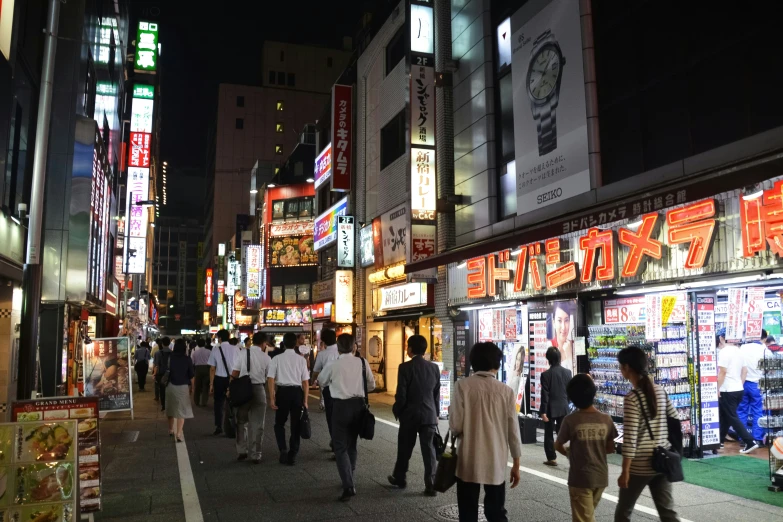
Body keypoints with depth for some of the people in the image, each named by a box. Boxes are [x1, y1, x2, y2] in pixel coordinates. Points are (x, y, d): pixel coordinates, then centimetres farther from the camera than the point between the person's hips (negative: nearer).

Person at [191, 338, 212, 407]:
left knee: (197, 386, 15)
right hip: (206, 368, -1)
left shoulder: (194, 352, -4)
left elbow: (192, 362, -3)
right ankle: (204, 402, 6)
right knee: (205, 386, 7)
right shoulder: (209, 351, -9)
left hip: (198, 369, 2)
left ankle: (196, 402, 24)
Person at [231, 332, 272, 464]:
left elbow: (234, 374, -4)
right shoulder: (266, 358, -4)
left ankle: (241, 451, 21)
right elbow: (269, 377, 0)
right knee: (257, 424, 9)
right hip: (258, 389, -1)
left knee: (242, 421, 18)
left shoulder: (242, 354, -3)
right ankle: (255, 455, 12)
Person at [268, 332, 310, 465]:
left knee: (279, 423, 16)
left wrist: (272, 398, -4)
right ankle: (292, 456, 16)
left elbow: (271, 379, -6)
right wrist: (305, 400, 7)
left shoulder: (277, 358, 0)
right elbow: (305, 381, 0)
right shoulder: (301, 359, 2)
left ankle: (283, 450, 0)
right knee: (295, 425, 12)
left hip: (282, 391, -1)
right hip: (297, 392, 1)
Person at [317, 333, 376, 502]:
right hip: (359, 404, 4)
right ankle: (350, 480, 32)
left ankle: (349, 486, -9)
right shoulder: (362, 363, -3)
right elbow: (371, 385, 7)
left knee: (341, 447, 3)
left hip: (341, 406, -4)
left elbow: (321, 381, 11)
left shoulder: (333, 365, -8)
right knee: (351, 444, 20)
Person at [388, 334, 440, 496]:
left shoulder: (405, 367, -13)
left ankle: (399, 478, 30)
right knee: (429, 449, 5)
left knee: (405, 448, 14)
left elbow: (401, 394, -13)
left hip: (410, 415, -3)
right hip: (429, 414, 3)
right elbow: (437, 393, 7)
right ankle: (431, 485, 3)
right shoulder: (434, 367, 1)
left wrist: (397, 411, 4)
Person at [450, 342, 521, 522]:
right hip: (496, 463, 2)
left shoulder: (463, 385, -9)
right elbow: (513, 430, 1)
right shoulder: (506, 391, -2)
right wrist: (516, 464, 11)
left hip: (469, 462, -2)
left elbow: (456, 425, -12)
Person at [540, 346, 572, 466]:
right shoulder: (567, 372, -1)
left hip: (551, 409, -4)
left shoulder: (546, 374, -14)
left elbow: (545, 395, -14)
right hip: (564, 408, 4)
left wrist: (543, 412, -10)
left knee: (549, 435, 8)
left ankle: (552, 458, 12)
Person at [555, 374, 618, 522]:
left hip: (580, 478, -4)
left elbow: (558, 446, -3)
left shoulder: (570, 420, -14)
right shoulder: (606, 419, -6)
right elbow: (610, 448, 2)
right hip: (601, 476, 4)